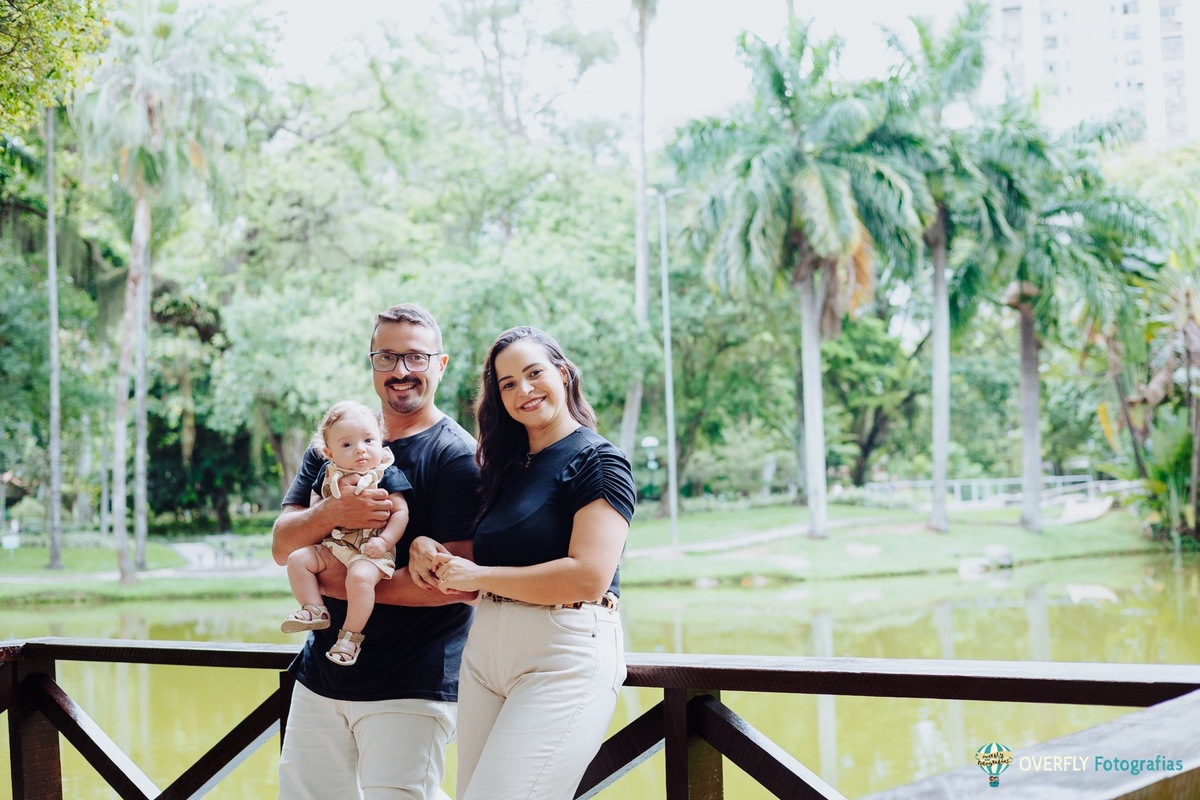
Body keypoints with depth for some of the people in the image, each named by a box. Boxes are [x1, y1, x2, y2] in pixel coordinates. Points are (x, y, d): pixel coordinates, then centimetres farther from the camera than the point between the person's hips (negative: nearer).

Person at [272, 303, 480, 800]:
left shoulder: (457, 456, -8)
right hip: (321, 678, 6)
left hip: (412, 691, -6)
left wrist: (350, 583, -18)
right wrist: (330, 513, -18)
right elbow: (282, 547, 3)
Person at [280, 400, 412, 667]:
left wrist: (385, 540, -18)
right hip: (331, 545, 6)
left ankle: (351, 634, -18)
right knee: (298, 559, -10)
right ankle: (314, 610, -5)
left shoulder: (387, 475, -3)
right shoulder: (328, 473, 10)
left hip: (370, 551, -6)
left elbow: (400, 511, -6)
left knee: (360, 577, -32)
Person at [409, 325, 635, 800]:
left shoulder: (599, 462, -5)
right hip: (485, 653, 8)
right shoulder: (506, 466, 16)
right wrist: (427, 549, -1)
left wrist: (478, 576, -12)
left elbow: (588, 576, -18)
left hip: (563, 660, -8)